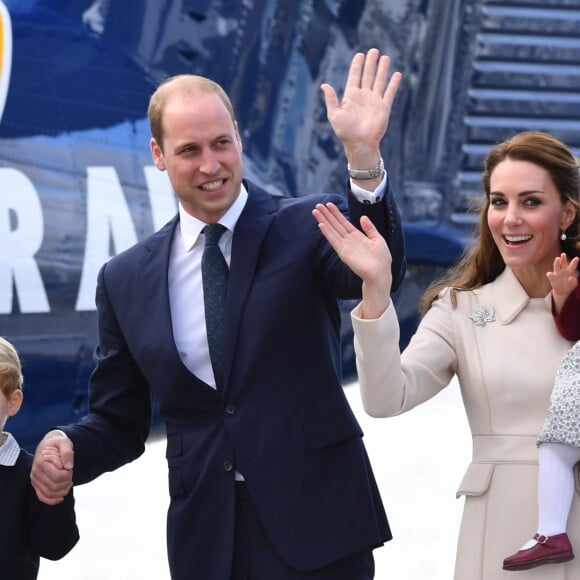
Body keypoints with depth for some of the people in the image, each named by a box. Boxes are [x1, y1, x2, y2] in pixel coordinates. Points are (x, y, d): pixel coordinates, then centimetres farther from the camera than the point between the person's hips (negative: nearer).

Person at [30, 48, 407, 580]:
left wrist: (363, 155, -36)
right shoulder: (125, 281, 6)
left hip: (316, 523, -3)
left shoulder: (306, 228, -2)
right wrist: (69, 447, -10)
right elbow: (118, 420, 12)